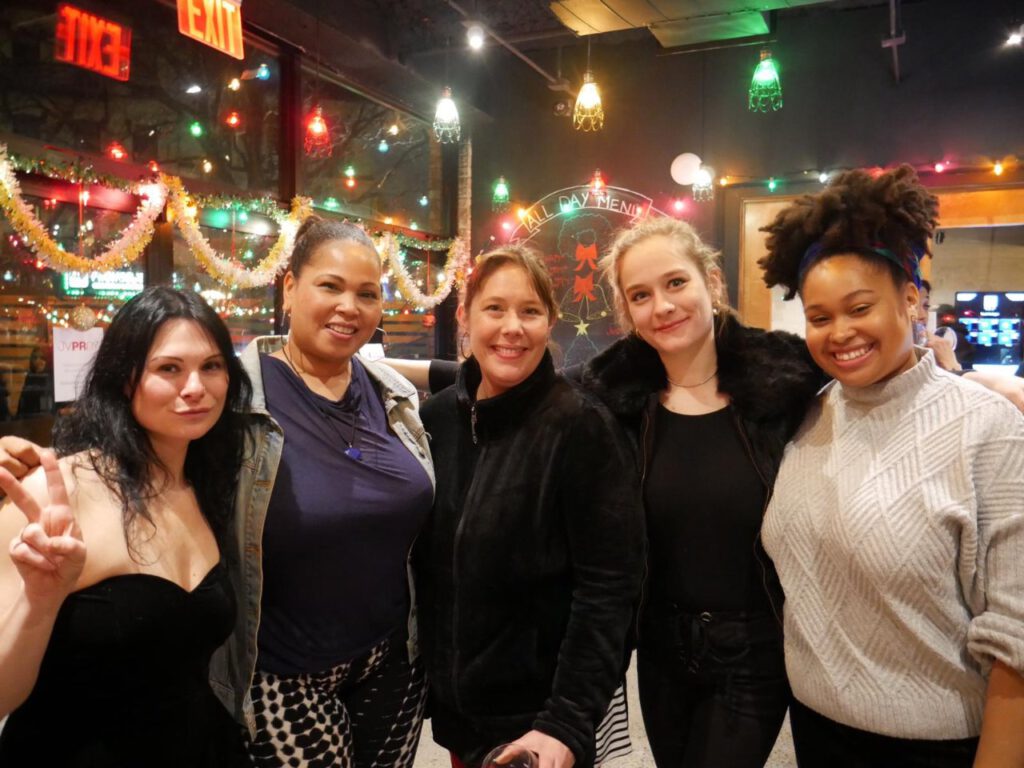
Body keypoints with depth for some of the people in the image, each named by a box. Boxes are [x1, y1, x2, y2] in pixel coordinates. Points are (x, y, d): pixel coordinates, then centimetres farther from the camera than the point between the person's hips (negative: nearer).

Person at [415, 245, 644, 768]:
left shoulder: (582, 427, -17)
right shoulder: (437, 416, -1)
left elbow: (607, 587, -18)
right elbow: (422, 560, 7)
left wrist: (569, 721, -21)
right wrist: (424, 676, 7)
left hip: (538, 712, -5)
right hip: (451, 702, 5)